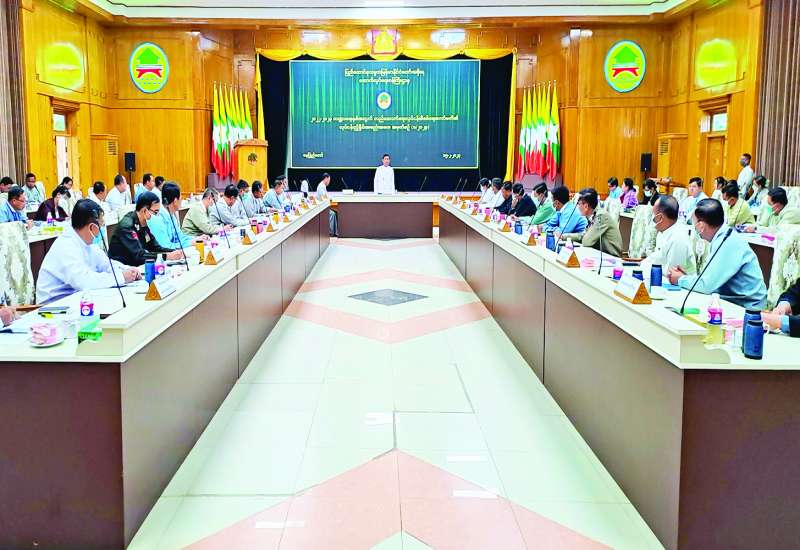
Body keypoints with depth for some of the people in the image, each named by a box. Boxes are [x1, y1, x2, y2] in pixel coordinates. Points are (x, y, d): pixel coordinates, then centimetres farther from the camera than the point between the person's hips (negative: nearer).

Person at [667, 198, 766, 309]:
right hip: (731, 301, 8)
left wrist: (680, 279, -6)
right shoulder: (721, 238, 8)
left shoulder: (728, 244, -20)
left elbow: (707, 285, -22)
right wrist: (687, 276, 3)